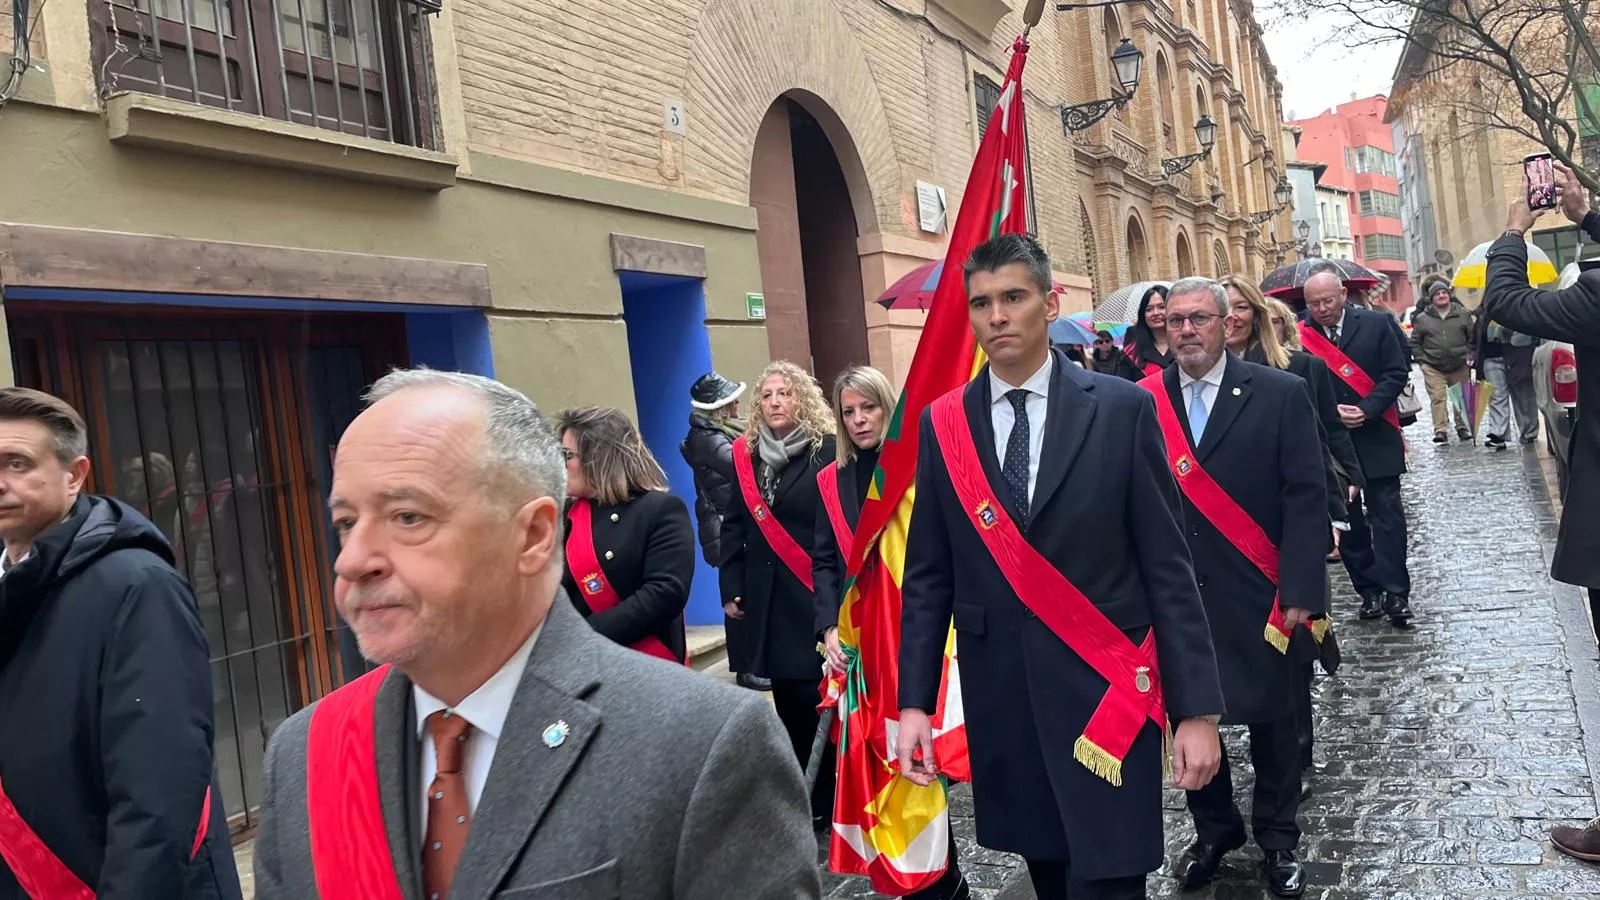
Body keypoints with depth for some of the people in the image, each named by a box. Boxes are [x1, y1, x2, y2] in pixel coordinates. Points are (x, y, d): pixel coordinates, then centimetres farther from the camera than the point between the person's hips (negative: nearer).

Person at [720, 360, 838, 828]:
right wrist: (732, 588, 7)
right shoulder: (745, 454, 10)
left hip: (817, 595, -5)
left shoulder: (827, 451, -7)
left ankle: (828, 799, 12)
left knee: (818, 695, -2)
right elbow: (734, 526, 13)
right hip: (767, 599, 5)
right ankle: (801, 798, 22)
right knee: (787, 698, 10)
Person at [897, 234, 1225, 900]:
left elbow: (1167, 567, -5)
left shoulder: (1122, 408, -5)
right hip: (999, 701, 3)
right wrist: (914, 700, -1)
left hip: (1105, 692, -2)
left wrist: (1196, 707, -7)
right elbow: (928, 576, 5)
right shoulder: (943, 424, 2)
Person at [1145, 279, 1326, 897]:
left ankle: (1277, 838, 34)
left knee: (1271, 718, 13)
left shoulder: (1280, 394, -4)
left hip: (1256, 597, -1)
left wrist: (1299, 591, -12)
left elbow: (1307, 498, -7)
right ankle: (1214, 829, 35)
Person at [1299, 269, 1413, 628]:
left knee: (1386, 514, -1)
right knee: (1346, 518, 7)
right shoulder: (1299, 336, -2)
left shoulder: (1376, 324, -1)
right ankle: (1368, 590, 17)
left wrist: (1366, 410, -14)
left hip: (1376, 436, -1)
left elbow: (1396, 372, -3)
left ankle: (1395, 592, 3)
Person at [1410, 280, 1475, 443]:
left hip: (1460, 367, 2)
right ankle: (1441, 431, -5)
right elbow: (1415, 343, 8)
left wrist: (1470, 356, 2)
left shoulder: (1462, 313, 6)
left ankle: (1462, 427, 22)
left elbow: (1473, 338, 11)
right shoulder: (1422, 318, 2)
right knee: (1438, 399, -7)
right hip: (1433, 368, -1)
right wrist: (1423, 359, -2)